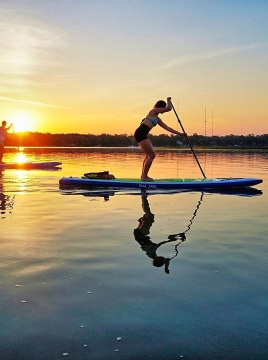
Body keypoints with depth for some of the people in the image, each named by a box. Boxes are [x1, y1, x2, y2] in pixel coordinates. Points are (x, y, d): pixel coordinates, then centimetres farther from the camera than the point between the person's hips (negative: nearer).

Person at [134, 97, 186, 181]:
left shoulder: (158, 119, 24)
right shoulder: (153, 111, -1)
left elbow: (167, 128, 26)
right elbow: (169, 108, -7)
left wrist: (180, 133, 26)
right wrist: (169, 101, 14)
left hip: (142, 135, 10)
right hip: (140, 134, -10)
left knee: (149, 155, 16)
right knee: (152, 155, -8)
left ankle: (143, 175, 20)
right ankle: (144, 176, -5)